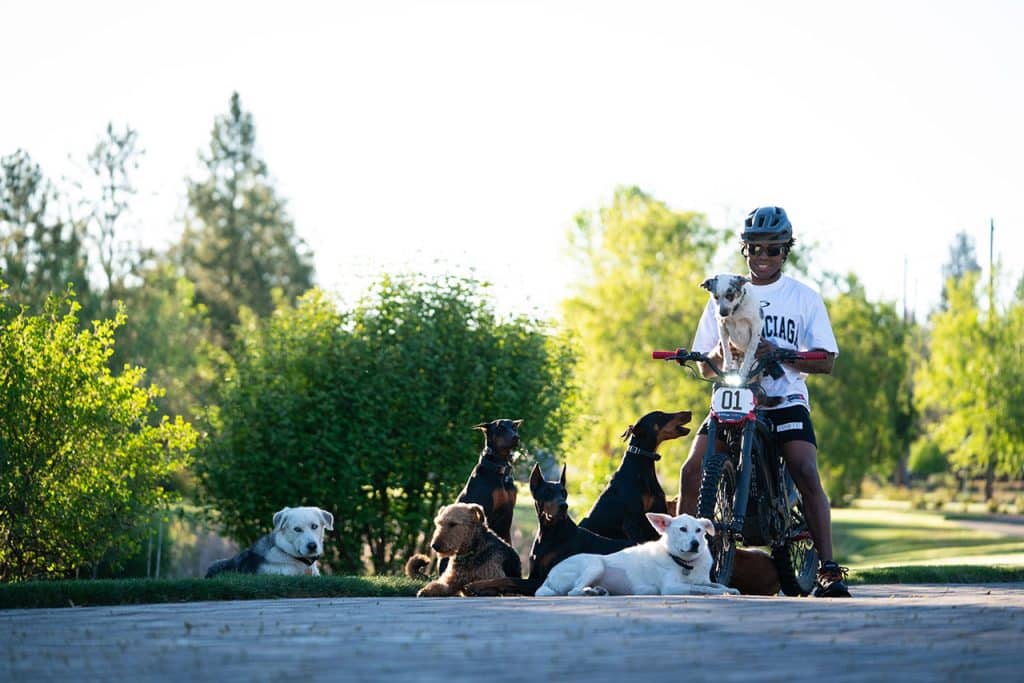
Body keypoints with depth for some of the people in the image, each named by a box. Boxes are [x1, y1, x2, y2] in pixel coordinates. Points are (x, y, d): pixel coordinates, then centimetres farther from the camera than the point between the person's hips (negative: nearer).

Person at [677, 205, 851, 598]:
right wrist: (719, 352, -10)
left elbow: (826, 361, 1)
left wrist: (779, 352, -17)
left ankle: (828, 570, -21)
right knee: (692, 471, -17)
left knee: (807, 477, -22)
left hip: (785, 401, -2)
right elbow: (706, 368, 16)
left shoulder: (804, 297, 9)